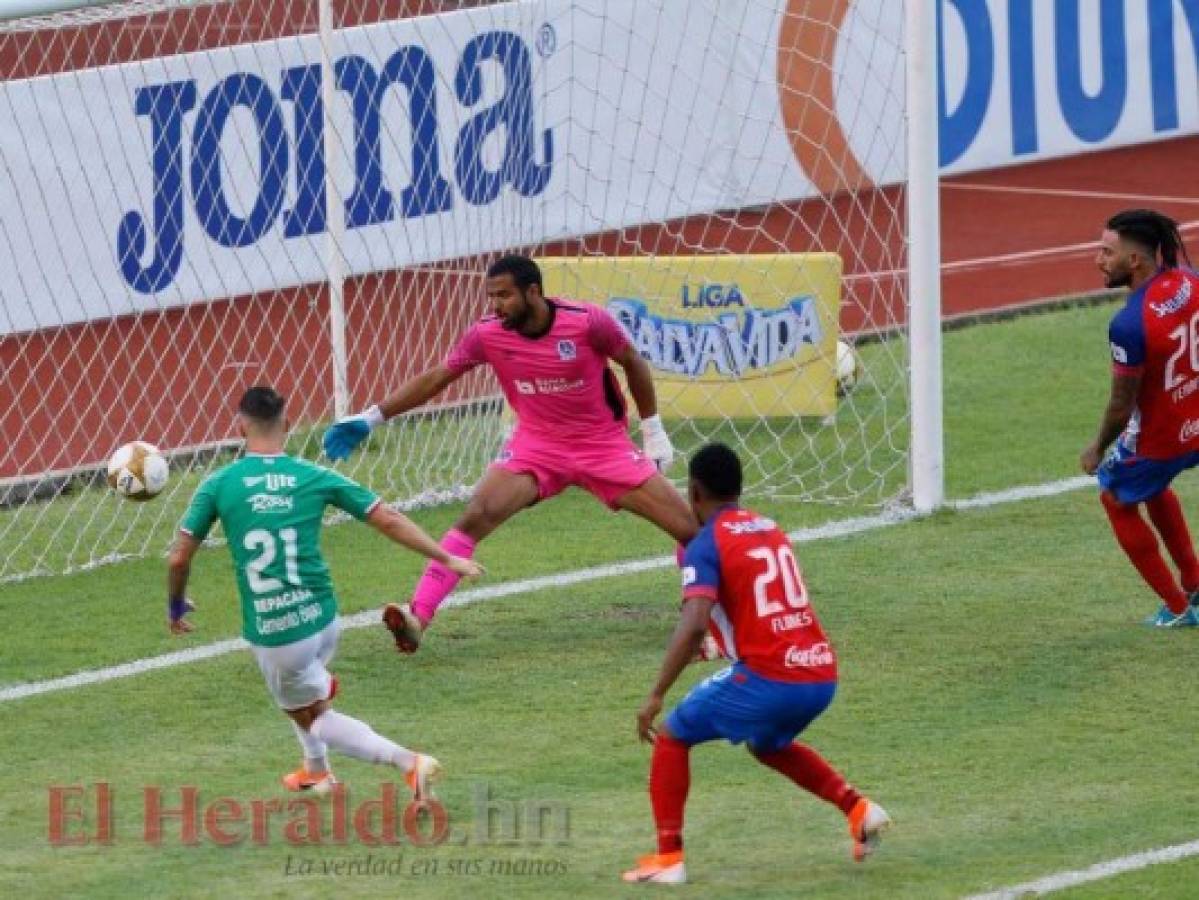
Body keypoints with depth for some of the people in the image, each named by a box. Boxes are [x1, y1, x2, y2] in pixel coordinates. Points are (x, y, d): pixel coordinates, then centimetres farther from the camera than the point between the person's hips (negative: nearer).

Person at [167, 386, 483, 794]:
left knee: (313, 720, 14)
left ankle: (408, 761, -5)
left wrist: (176, 605, 18)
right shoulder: (315, 478, -2)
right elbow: (389, 520, 1)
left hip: (272, 634, -3)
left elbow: (179, 557, -2)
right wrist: (447, 559, 11)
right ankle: (316, 770, 48)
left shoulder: (218, 485, -6)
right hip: (322, 620, 3)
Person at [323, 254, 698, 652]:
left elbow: (632, 363, -2)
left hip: (605, 446, -1)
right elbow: (435, 378, -2)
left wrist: (653, 430, 2)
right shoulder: (487, 334, -12)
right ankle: (416, 618, -25)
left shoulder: (587, 321, -19)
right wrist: (371, 417, -7)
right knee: (474, 518, -21)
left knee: (688, 527, -5)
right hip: (536, 444, 1)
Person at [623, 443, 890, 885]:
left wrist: (655, 697, -16)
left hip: (768, 677, -7)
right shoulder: (770, 530, 17)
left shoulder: (705, 545, -6)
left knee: (672, 737, 10)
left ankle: (668, 857, 2)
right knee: (768, 745, 35)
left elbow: (693, 625, -19)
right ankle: (857, 808, 21)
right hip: (821, 672, 7)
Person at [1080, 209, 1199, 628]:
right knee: (1153, 487, 35)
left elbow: (1122, 406, -23)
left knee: (1118, 500, 21)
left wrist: (1098, 449, -5)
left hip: (1158, 437, -7)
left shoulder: (1129, 325, -32)